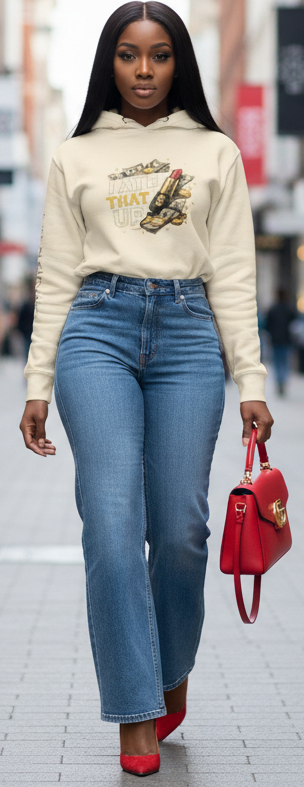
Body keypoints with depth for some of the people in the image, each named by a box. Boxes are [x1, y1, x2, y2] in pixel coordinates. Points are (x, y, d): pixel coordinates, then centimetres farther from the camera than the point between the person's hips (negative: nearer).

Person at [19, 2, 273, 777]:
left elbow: (232, 274, 8)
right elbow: (56, 277, 10)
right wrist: (37, 385, 4)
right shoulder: (75, 157, 12)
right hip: (97, 332, 0)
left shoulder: (215, 152, 12)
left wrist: (251, 381, 0)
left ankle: (172, 672, 26)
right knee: (113, 521, -11)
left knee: (180, 528, -2)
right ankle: (137, 714, -3)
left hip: (188, 335, 0)